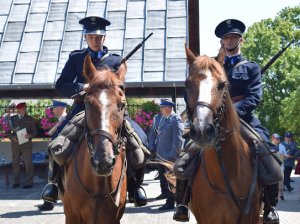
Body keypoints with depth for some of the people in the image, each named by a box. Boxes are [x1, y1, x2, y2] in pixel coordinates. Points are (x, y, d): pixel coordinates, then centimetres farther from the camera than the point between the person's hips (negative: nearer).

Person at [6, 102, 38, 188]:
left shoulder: (30, 119, 7)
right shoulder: (12, 119, 8)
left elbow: (35, 132, 6)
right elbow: (7, 132, 9)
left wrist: (30, 135, -15)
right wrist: (12, 137, -11)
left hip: (26, 144, -2)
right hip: (15, 144, 2)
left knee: (28, 163, -7)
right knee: (15, 163, 7)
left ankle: (28, 182, 0)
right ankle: (16, 182, 17)